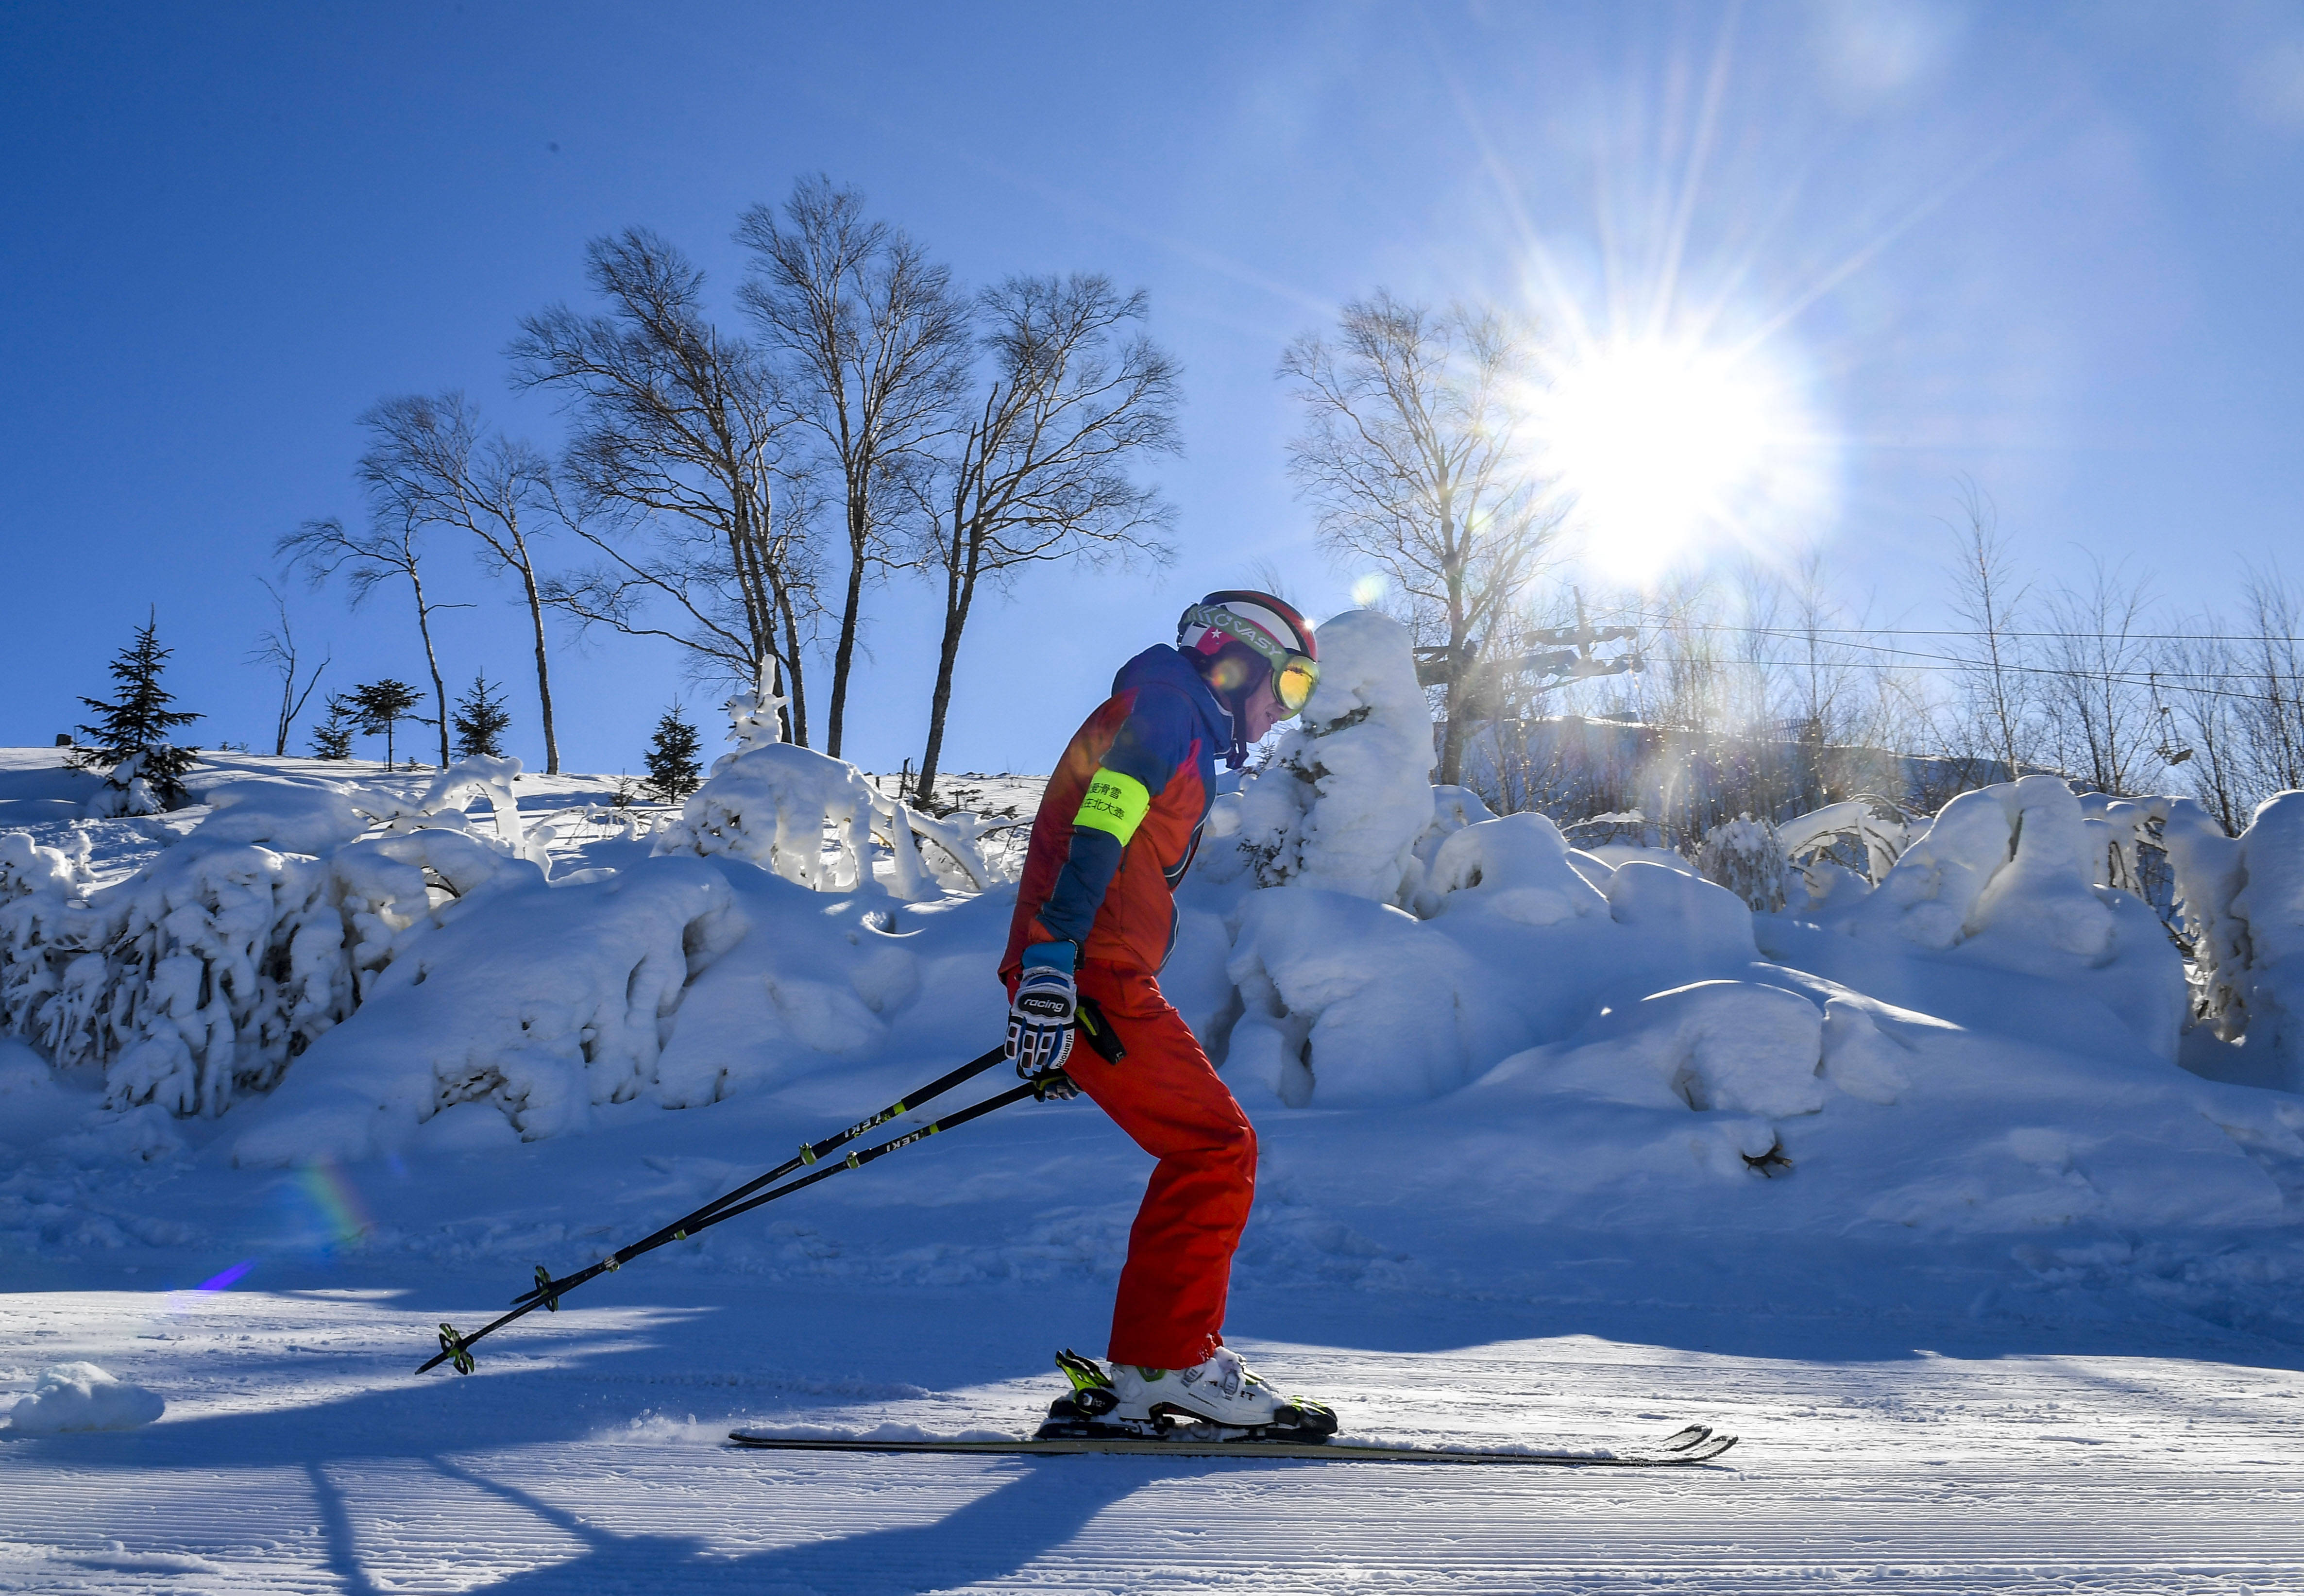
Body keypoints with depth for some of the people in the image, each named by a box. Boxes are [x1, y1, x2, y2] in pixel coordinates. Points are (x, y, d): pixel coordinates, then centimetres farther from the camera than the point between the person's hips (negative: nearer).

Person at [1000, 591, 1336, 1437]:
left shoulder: (1190, 745, 27)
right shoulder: (1164, 708, -3)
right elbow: (1093, 831, -19)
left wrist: (1063, 1036, 26)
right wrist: (1053, 960, -31)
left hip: (1090, 982, 10)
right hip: (1091, 976, -10)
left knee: (1207, 1151, 10)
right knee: (1218, 1148, -9)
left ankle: (1143, 1371, 11)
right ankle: (1167, 1363, -7)